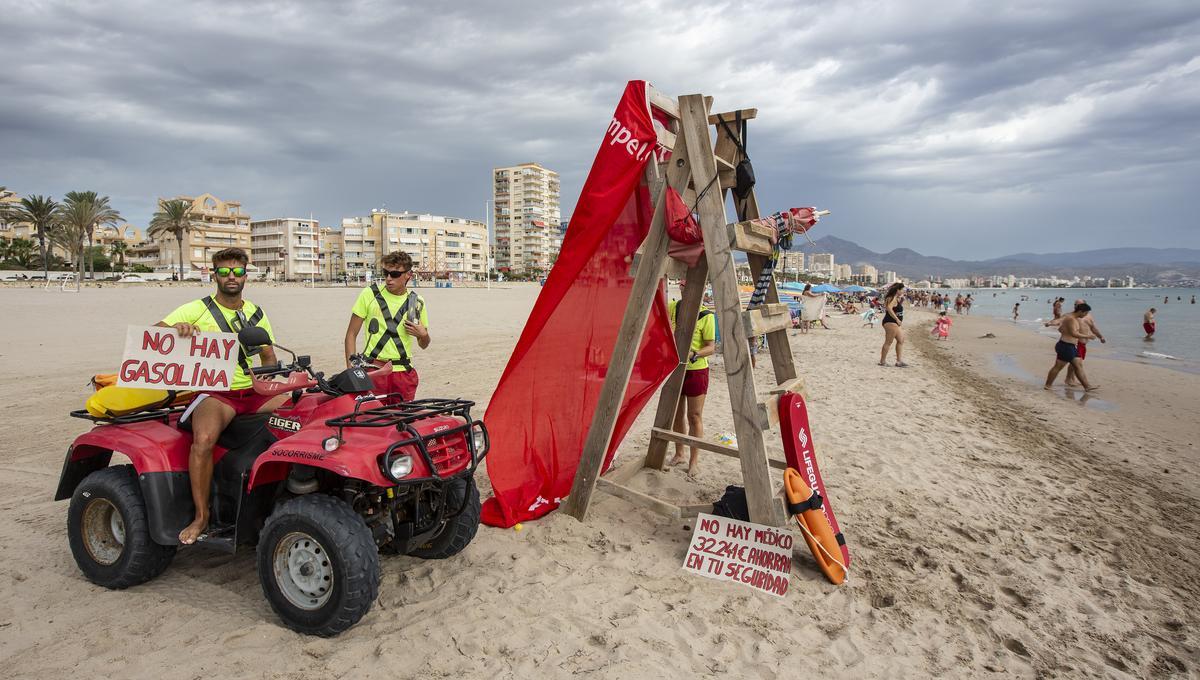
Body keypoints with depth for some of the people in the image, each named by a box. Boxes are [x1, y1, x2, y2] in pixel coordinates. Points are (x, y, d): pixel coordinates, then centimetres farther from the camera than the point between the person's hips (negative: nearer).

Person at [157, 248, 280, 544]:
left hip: (253, 391, 4)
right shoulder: (196, 310, 3)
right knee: (204, 439, -34)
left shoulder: (256, 314, 15)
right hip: (215, 392, -4)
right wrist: (175, 328, -26)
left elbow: (268, 357, 22)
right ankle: (201, 516, -18)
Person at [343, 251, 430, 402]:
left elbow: (424, 345, 18)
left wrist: (423, 335, -5)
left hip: (403, 372, 2)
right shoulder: (370, 294, 3)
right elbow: (352, 333, 5)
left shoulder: (416, 302, 9)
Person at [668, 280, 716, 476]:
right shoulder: (674, 307, 3)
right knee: (677, 414, 15)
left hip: (696, 371, -5)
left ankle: (694, 460, 14)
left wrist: (694, 354, -28)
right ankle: (679, 454, 31)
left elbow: (711, 347, -11)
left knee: (694, 417, 3)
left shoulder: (706, 316, -11)